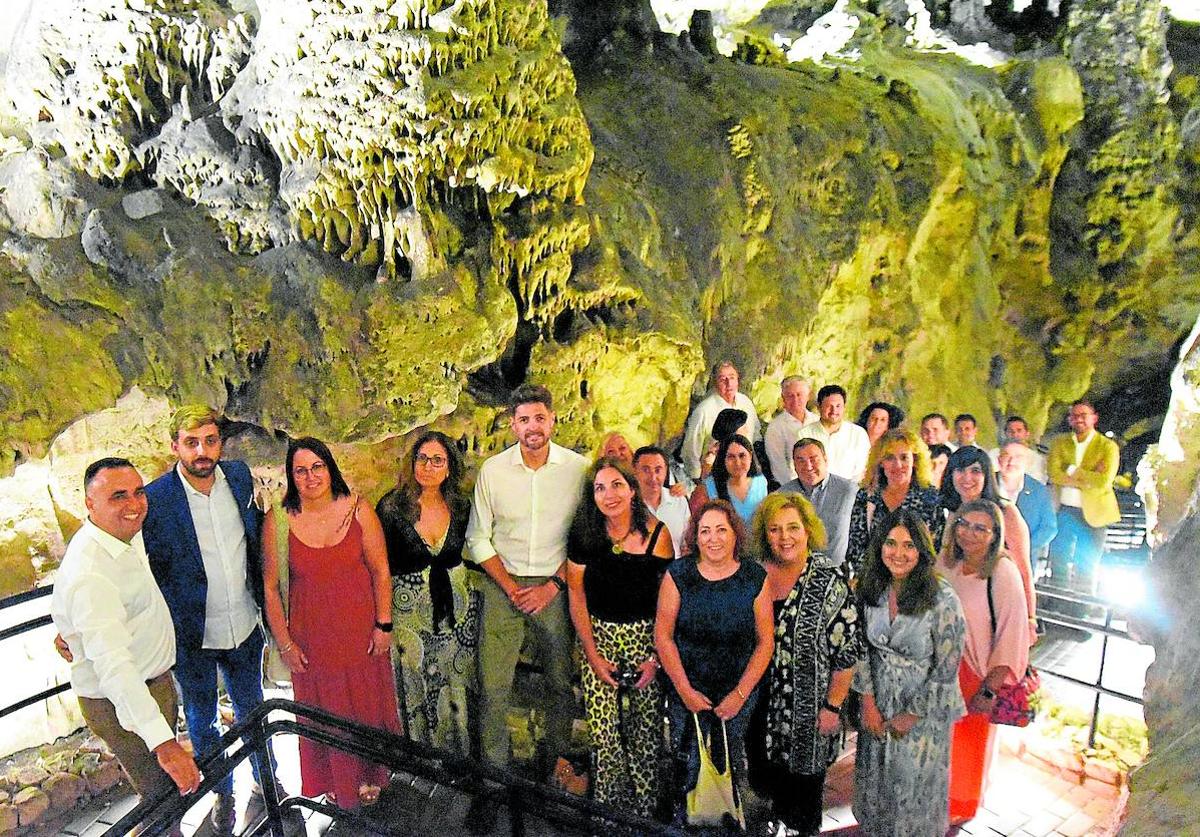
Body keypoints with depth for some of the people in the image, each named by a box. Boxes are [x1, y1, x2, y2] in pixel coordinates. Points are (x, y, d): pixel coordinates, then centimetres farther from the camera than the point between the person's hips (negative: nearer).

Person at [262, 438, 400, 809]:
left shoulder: (358, 510, -11)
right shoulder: (277, 522, -12)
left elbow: (380, 570, -5)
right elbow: (270, 587, -4)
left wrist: (384, 625, -5)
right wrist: (284, 643, -2)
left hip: (361, 631, 1)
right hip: (312, 636, 0)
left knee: (367, 703, 17)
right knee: (322, 710, 17)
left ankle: (369, 775, 45)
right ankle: (333, 782, 44)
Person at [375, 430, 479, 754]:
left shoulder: (461, 506, -1)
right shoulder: (391, 506, -11)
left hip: (457, 608, 3)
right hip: (410, 612, -3)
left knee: (457, 688, 14)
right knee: (417, 690, 9)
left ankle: (460, 759, 35)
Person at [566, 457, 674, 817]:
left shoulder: (657, 534, -10)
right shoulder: (583, 535, -7)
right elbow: (577, 597, -1)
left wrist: (656, 657, -8)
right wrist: (593, 656, -4)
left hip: (645, 638, 0)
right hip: (598, 636, 1)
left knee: (646, 729, 4)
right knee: (603, 731, 0)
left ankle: (644, 811, 27)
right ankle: (609, 811, 24)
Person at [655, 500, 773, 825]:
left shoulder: (755, 578, -9)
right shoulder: (678, 574, -11)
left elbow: (765, 641, -5)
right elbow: (663, 635, -8)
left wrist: (740, 694, -8)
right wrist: (685, 690, -9)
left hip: (739, 691, 1)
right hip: (686, 690, 0)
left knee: (732, 761, 14)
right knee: (686, 762, 8)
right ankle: (681, 818, 36)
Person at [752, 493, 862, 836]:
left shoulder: (830, 583, -16)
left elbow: (847, 652, -14)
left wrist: (832, 706, -13)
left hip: (807, 704, -4)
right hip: (761, 701, 4)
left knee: (805, 768, 16)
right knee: (770, 765, 20)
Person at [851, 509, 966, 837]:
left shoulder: (942, 599, -23)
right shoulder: (871, 588, -10)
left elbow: (947, 668, -16)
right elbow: (862, 648, -1)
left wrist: (912, 715, -10)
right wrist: (868, 704, -4)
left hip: (925, 708, -4)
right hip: (879, 703, 4)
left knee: (916, 784, 15)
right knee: (877, 777, 21)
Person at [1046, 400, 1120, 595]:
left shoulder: (1108, 446, -2)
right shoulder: (1059, 443, 6)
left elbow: (1103, 481, -16)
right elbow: (1054, 475, -9)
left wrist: (1073, 471, -10)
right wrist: (1088, 479, -16)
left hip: (1093, 515, -2)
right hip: (1063, 512, 2)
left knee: (1086, 571, 7)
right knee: (1058, 566, 8)